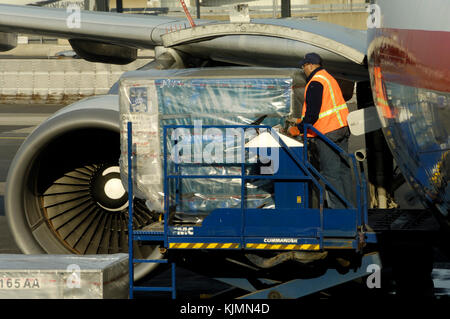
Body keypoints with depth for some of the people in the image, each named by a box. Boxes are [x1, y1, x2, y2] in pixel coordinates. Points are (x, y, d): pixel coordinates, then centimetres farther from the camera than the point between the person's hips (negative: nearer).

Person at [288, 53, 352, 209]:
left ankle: (337, 207, -5)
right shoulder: (329, 78, 17)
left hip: (327, 132, -9)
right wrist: (303, 120, 24)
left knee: (330, 172, -5)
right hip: (342, 128, 9)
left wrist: (298, 129, -8)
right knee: (343, 169, 12)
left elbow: (312, 114, -19)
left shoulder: (315, 83, -14)